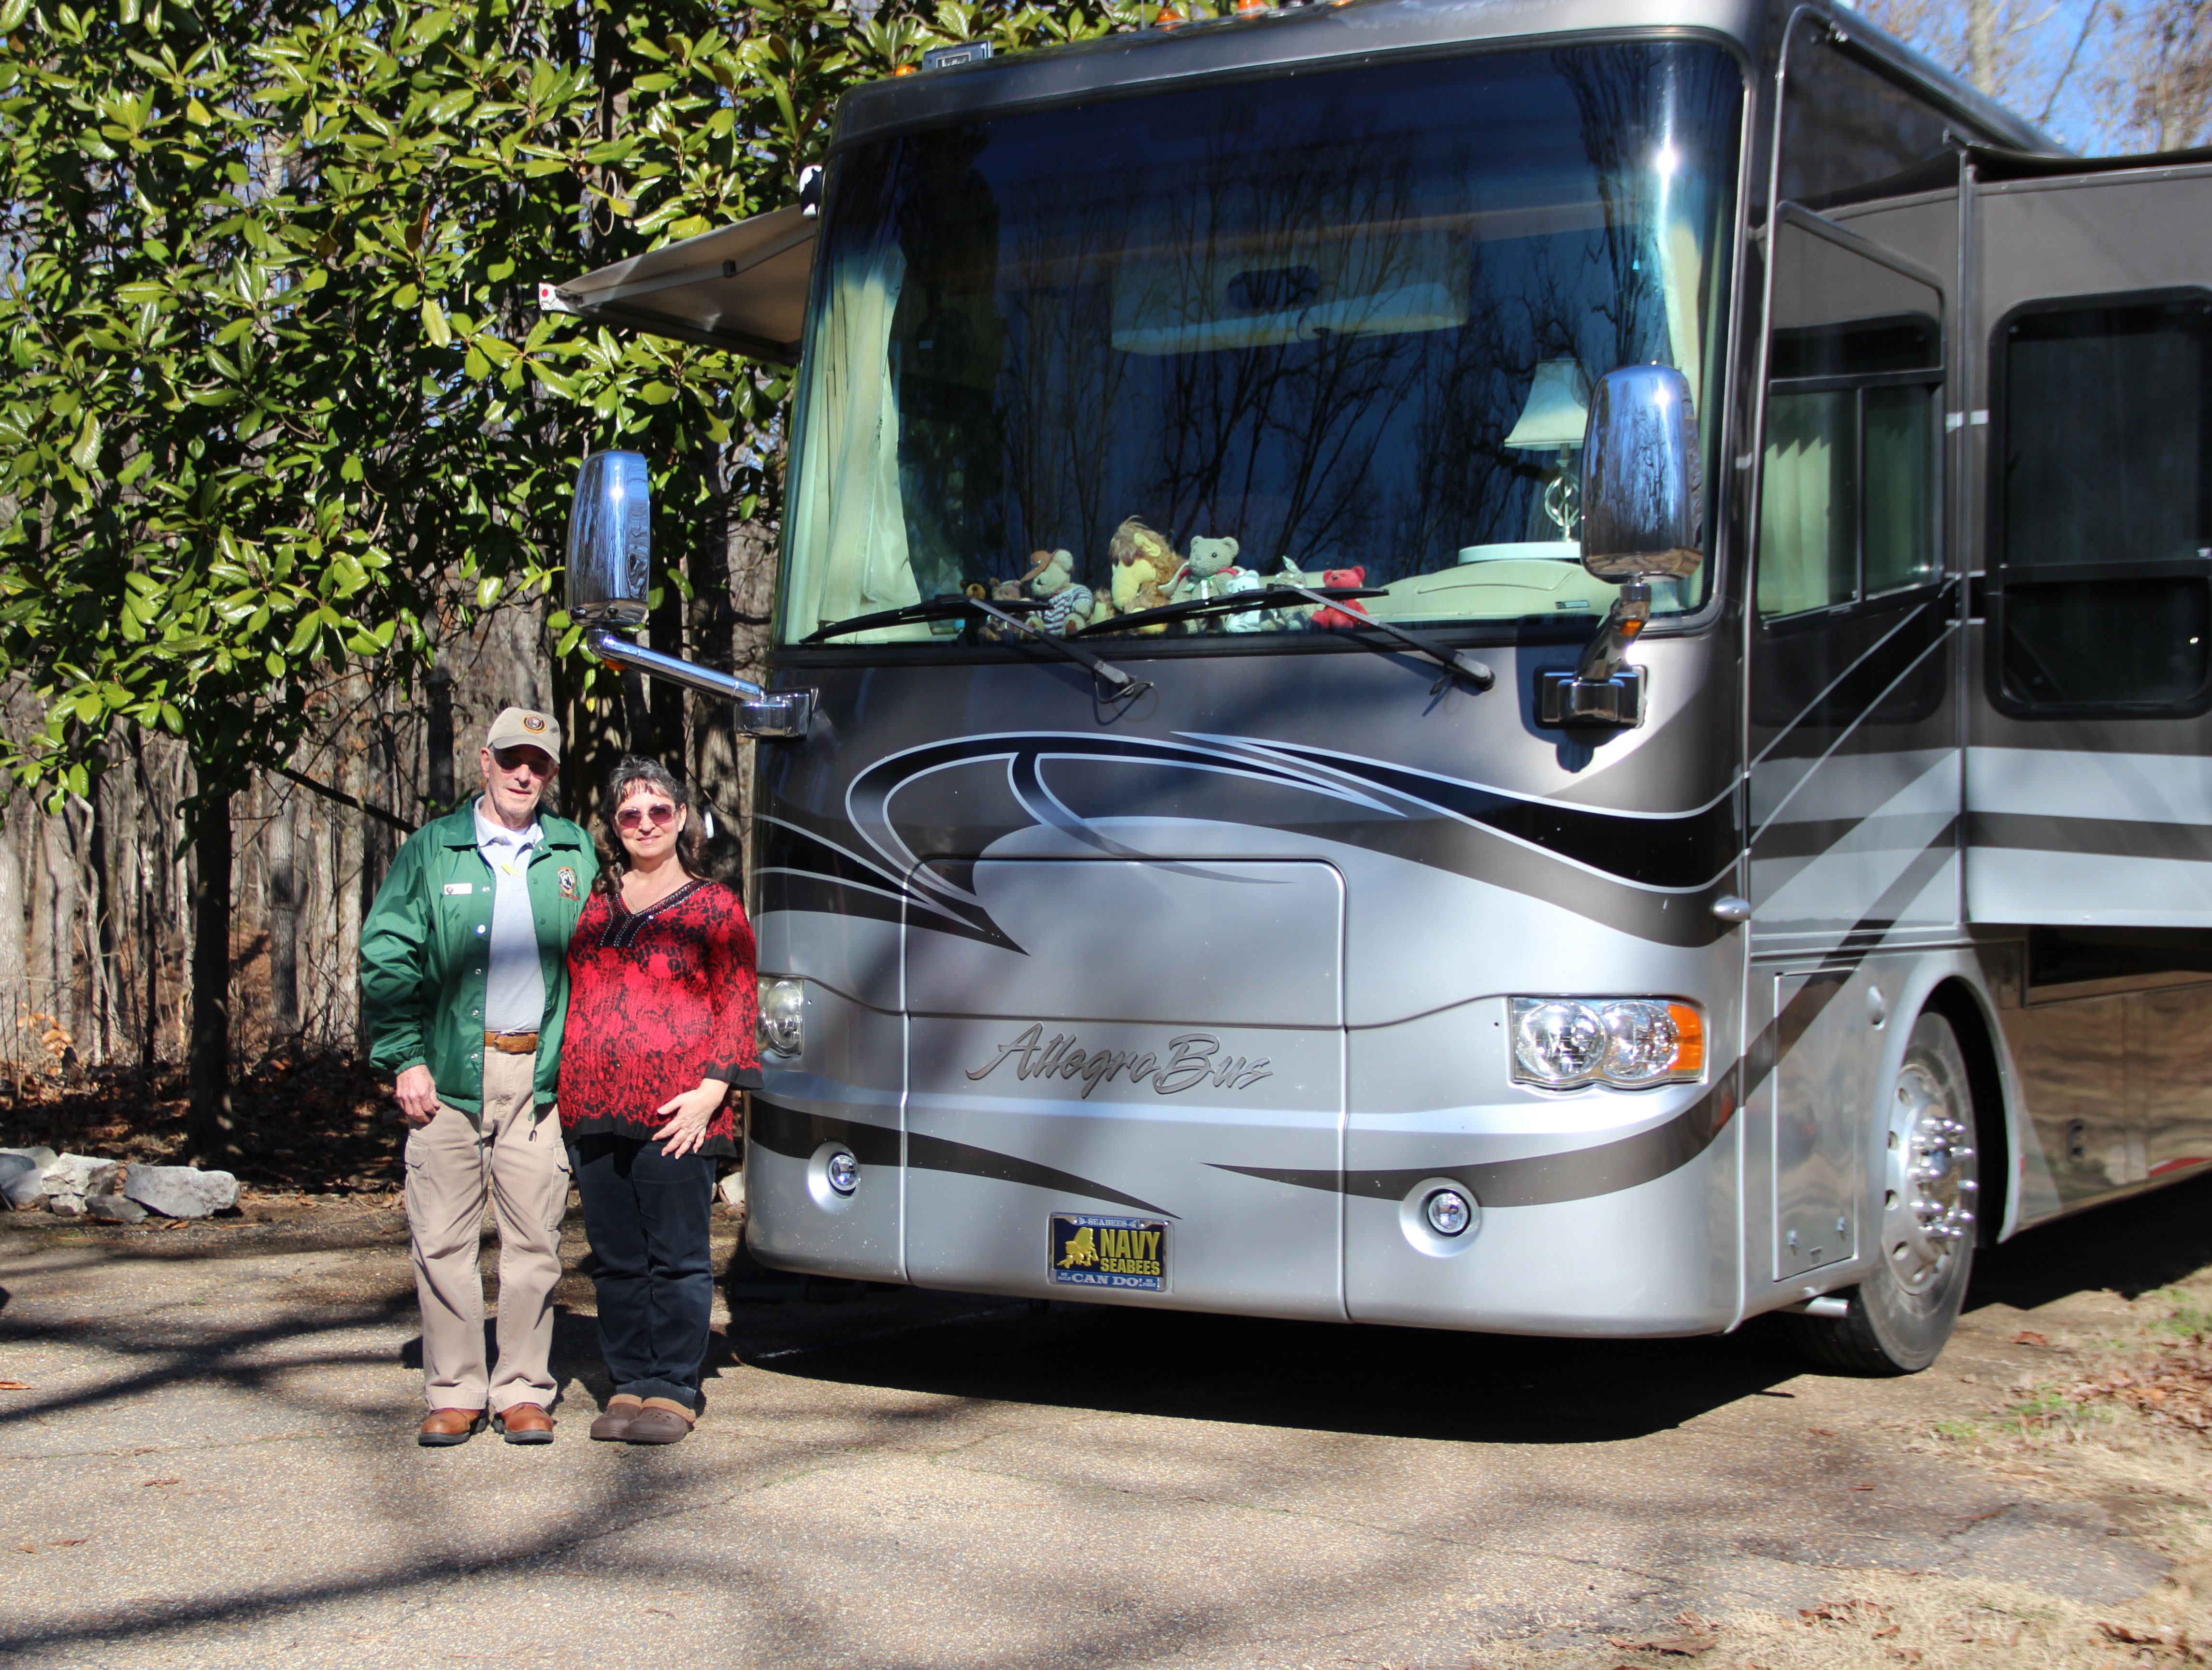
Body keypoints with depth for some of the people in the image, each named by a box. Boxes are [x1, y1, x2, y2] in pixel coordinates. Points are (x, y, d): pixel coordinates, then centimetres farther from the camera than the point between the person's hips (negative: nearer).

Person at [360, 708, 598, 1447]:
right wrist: (405, 1059, -4)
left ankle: (524, 1392, 12)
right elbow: (385, 960, 4)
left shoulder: (576, 854, 11)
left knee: (534, 1240, 2)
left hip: (541, 1076, 1)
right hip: (448, 1074, -1)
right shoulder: (430, 852, 6)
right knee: (442, 1239, 1)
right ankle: (454, 1393, 11)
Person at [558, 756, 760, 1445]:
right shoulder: (592, 903, 16)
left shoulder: (713, 906, 5)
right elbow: (571, 996, 21)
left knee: (677, 1257, -1)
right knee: (615, 1258, 8)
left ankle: (673, 1391, 8)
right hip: (593, 1108, 4)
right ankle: (627, 1385, 18)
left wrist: (713, 1088, -10)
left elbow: (739, 1005, 1)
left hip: (674, 1113, -4)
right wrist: (559, 1087, 11)